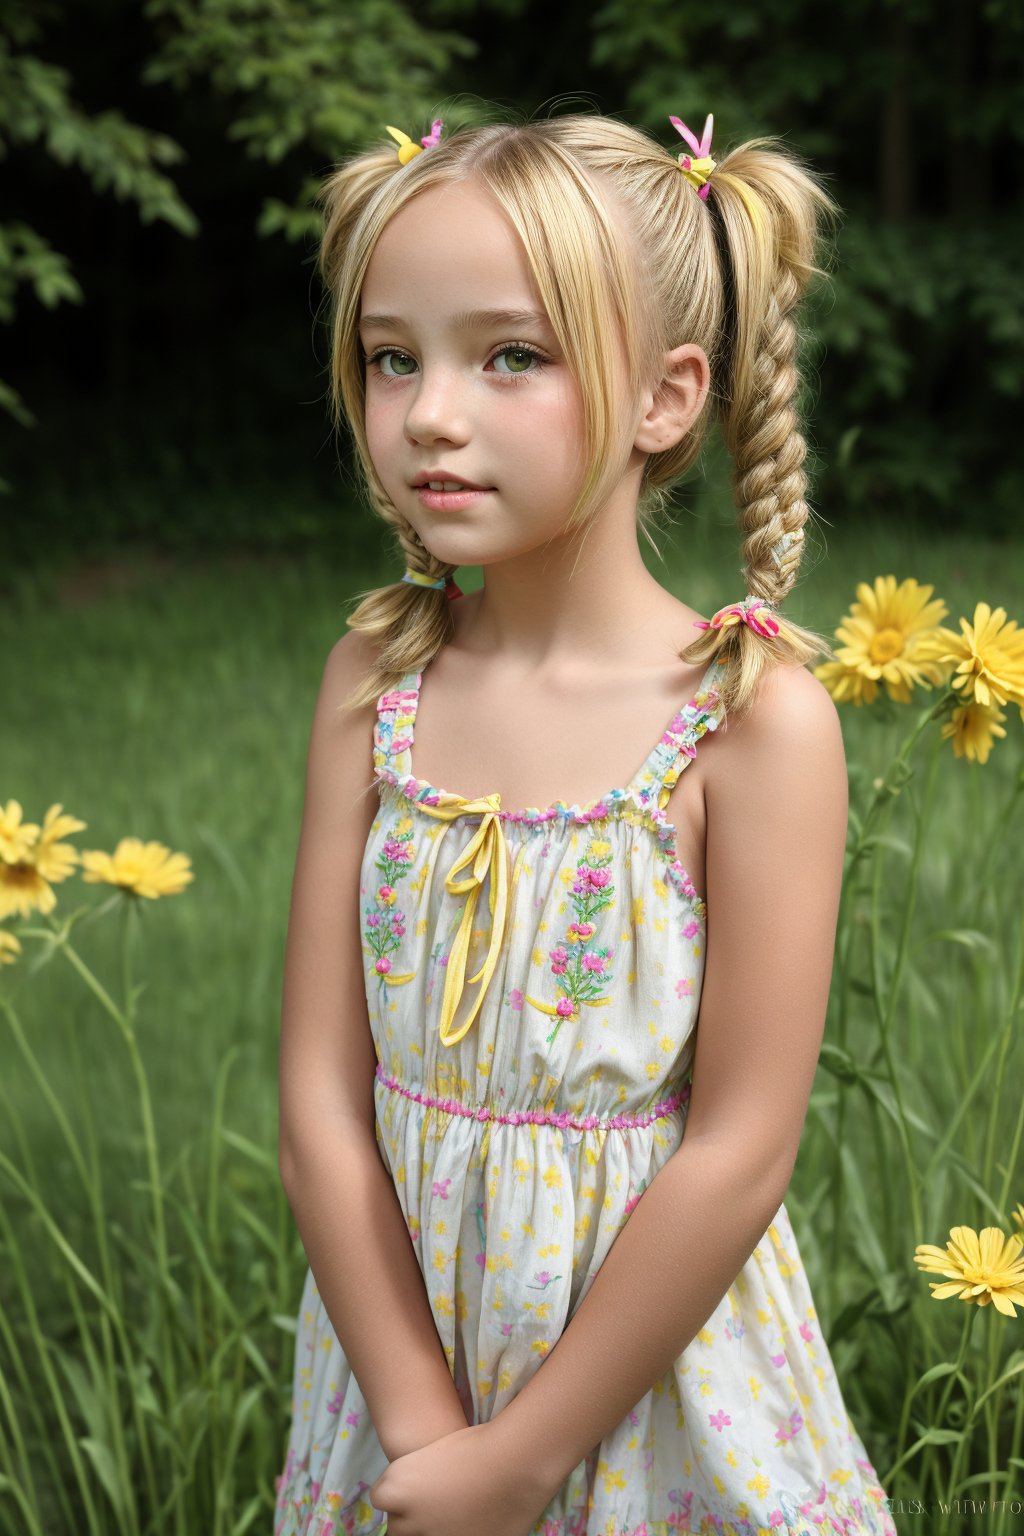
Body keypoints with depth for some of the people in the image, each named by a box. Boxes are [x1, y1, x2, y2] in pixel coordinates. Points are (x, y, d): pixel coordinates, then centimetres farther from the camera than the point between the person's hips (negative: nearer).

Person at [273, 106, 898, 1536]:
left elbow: (740, 1152, -16)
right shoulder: (376, 682, -6)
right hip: (404, 1333, 3)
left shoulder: (755, 717, -16)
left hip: (653, 1359, -3)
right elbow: (322, 1103, -5)